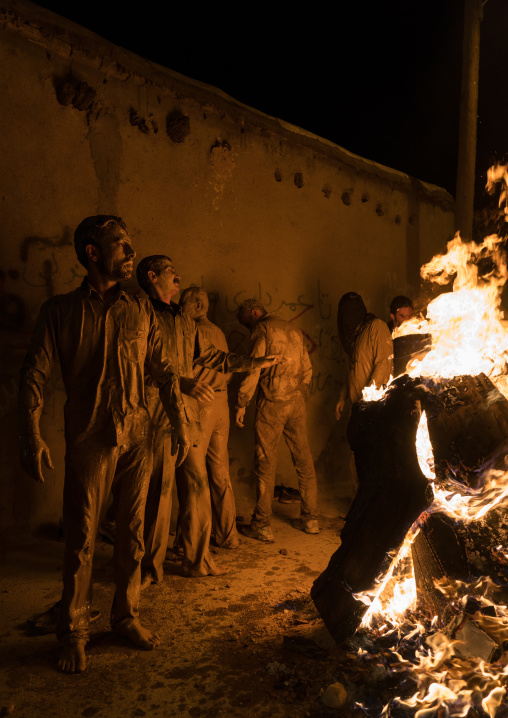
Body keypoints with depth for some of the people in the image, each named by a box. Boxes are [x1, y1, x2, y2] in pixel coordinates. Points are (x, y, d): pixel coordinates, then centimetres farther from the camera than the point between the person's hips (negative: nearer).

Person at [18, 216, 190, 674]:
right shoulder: (60, 311, 1)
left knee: (132, 533, 11)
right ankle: (74, 633, 22)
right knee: (82, 539, 4)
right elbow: (34, 375, -2)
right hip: (90, 439, -3)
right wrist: (32, 436, -11)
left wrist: (181, 424, 4)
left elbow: (163, 372, 10)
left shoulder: (141, 311, 8)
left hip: (137, 436, 3)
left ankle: (127, 616, 29)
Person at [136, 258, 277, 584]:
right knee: (158, 490, -1)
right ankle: (151, 567, 16)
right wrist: (182, 382, -26)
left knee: (197, 486, 9)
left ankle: (198, 560, 23)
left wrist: (254, 362, 25)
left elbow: (212, 355, 26)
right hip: (157, 414, -7)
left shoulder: (184, 321, 20)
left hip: (188, 413, 7)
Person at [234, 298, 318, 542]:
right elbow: (307, 368, 19)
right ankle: (310, 518, 19)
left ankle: (262, 525, 4)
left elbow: (253, 369, -11)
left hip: (272, 403, -7)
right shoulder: (293, 329, 18)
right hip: (297, 402, 7)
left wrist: (241, 404, -6)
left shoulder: (262, 329, -4)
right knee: (303, 460, 11)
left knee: (265, 462, -1)